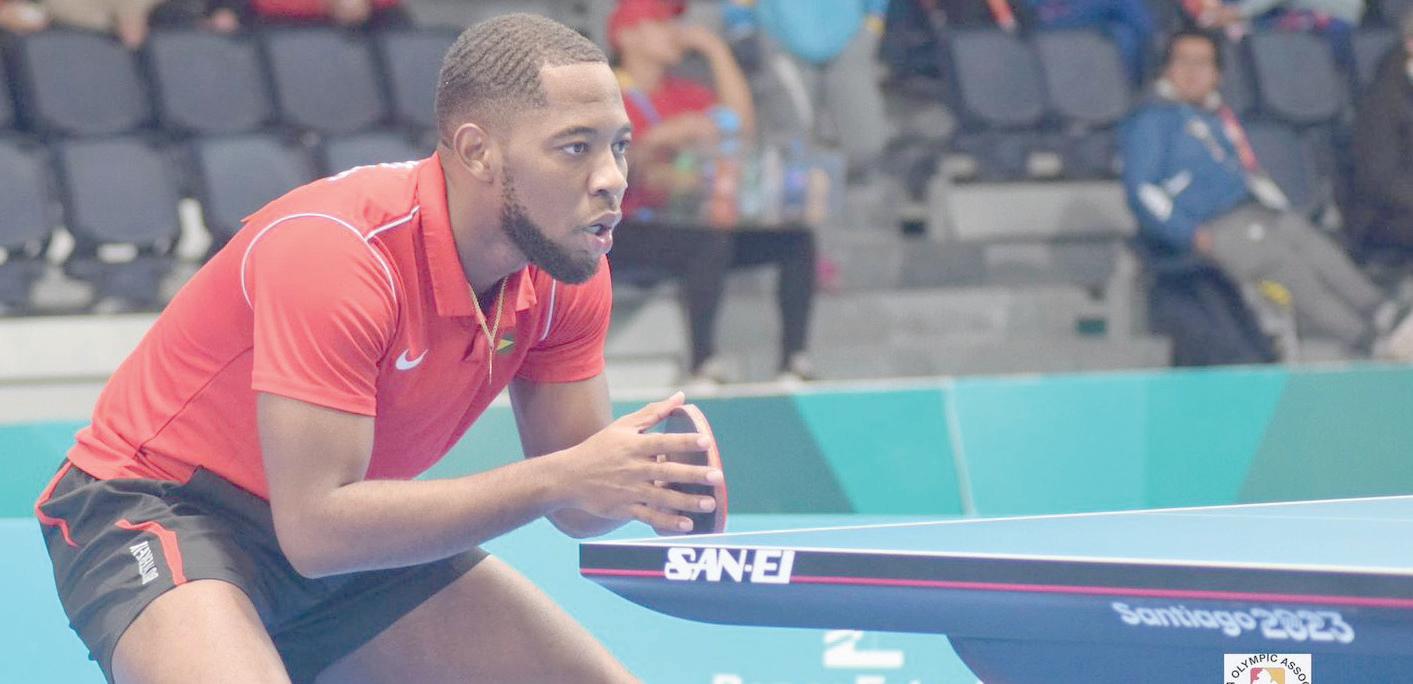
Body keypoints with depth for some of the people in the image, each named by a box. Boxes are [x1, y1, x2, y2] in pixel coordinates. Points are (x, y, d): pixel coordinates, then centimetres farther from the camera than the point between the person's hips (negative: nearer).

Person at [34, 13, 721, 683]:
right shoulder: (335, 251, -30)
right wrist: (558, 479, -36)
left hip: (347, 537, 7)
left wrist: (652, 472, -26)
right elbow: (316, 529, -33)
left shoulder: (569, 269, -8)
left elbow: (577, 502, -2)